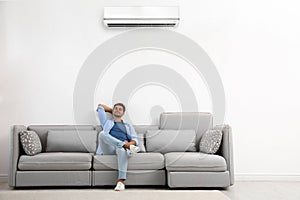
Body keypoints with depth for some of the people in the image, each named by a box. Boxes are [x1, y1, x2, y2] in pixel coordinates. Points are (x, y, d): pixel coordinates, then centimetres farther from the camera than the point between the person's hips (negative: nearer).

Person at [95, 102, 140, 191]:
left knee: (122, 149, -40)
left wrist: (129, 143, -9)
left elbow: (135, 140, 14)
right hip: (108, 149, 1)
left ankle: (121, 181, -47)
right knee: (102, 133, -31)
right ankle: (128, 147, -41)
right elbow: (100, 106, 40)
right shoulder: (107, 122, 34)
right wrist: (112, 110, 48)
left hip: (122, 147, 0)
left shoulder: (128, 126, 32)